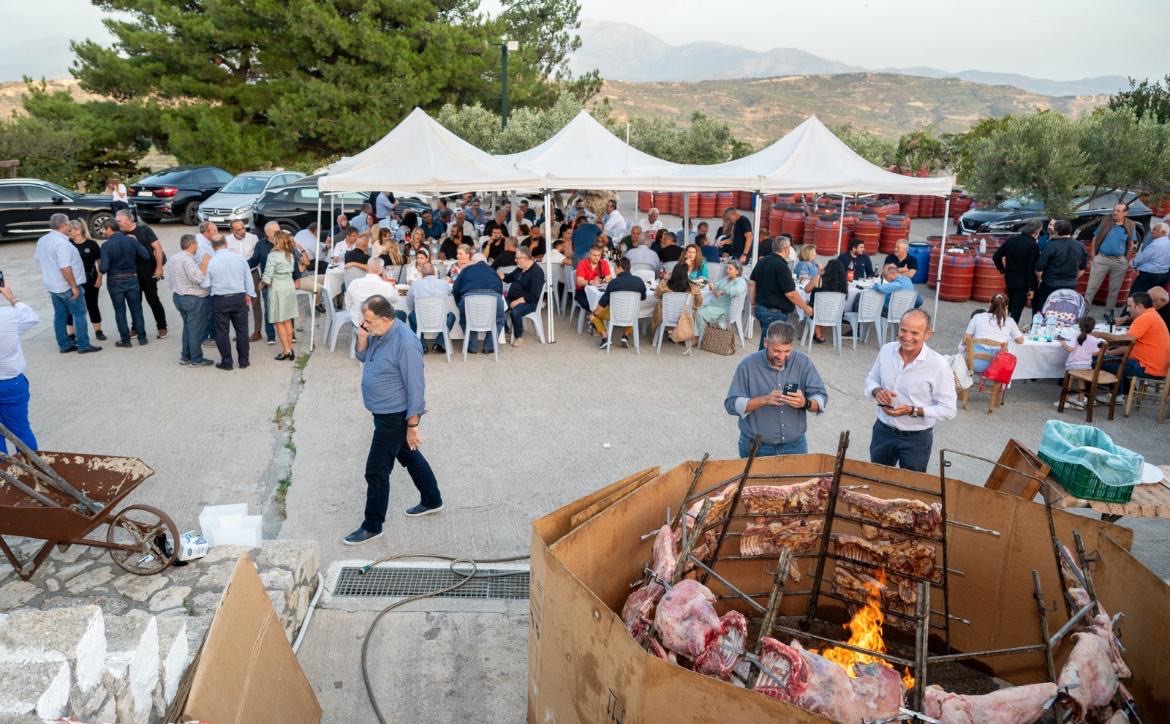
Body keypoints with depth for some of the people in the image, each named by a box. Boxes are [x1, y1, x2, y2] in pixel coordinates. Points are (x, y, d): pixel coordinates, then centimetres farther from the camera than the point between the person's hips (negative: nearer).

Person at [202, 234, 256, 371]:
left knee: (222, 332, 7)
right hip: (239, 298, 2)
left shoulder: (210, 262, -8)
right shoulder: (239, 258, -3)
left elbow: (206, 285, -3)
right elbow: (248, 278, 6)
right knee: (242, 330, 11)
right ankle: (243, 361, 16)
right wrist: (249, 294, 18)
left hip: (220, 300, -2)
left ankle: (227, 362, 12)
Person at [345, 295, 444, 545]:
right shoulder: (379, 333, -2)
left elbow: (416, 387, -25)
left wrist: (412, 425, -22)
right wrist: (362, 339, -8)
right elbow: (363, 357, 15)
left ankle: (372, 527, 16)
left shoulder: (405, 344, -29)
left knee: (376, 470, 0)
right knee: (409, 456, 23)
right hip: (384, 413, 9)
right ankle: (432, 501, 41)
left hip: (395, 417, -9)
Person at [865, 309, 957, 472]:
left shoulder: (938, 365, -21)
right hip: (883, 430, 4)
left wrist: (913, 411, -27)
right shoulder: (886, 350, -8)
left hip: (917, 438, -4)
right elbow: (871, 379, 8)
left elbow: (948, 409, -16)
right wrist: (877, 391, -14)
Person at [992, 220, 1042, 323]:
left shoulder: (1012, 240, 1)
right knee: (1016, 311, 2)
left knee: (1008, 308, 21)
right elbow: (1032, 269, -16)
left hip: (1009, 279, 6)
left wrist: (1003, 270, 15)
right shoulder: (1034, 245, -16)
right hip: (1023, 283, -6)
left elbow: (996, 256, 4)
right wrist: (1032, 288, -11)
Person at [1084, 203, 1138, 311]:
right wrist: (1093, 256, -1)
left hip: (1119, 261, 1)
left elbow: (1131, 244, 7)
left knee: (1114, 289, 10)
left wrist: (1126, 260, 4)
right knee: (1092, 286, -1)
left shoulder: (1130, 226, -1)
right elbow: (1095, 239, 2)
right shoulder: (1105, 221, -3)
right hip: (1101, 258, -1)